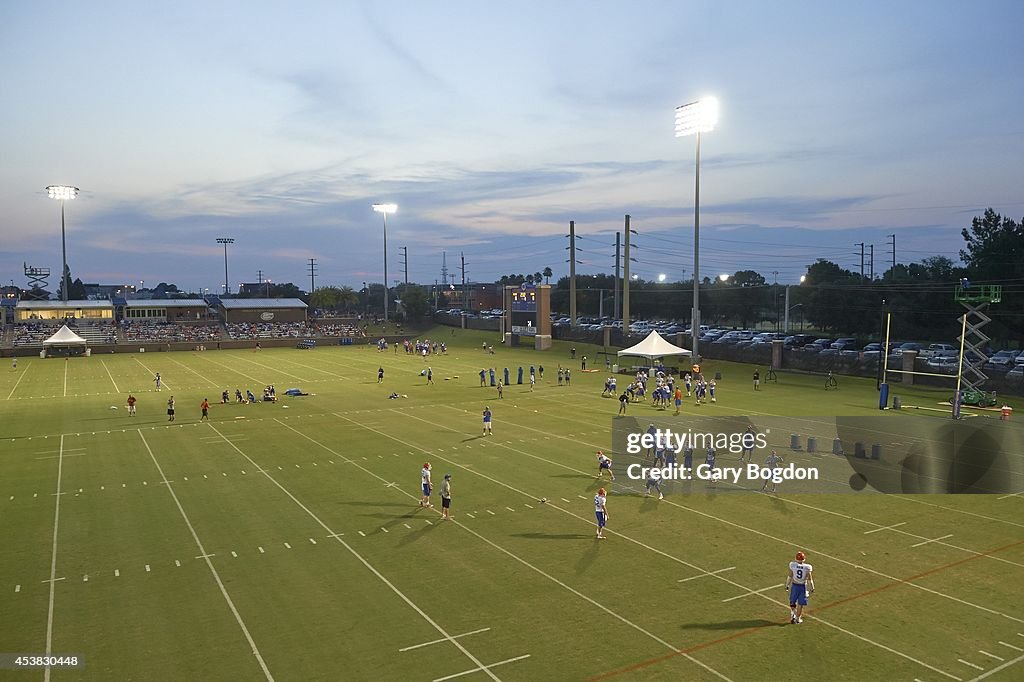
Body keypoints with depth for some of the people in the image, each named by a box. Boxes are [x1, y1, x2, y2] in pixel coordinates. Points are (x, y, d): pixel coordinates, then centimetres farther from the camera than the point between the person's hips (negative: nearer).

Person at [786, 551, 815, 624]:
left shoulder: (793, 565, -15)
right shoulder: (807, 567, -17)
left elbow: (790, 576, -5)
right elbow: (810, 579, -8)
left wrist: (787, 585, 9)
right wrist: (812, 588, 8)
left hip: (794, 585, 1)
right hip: (803, 586, 0)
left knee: (792, 602, 21)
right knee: (800, 604, 14)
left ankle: (793, 615, 9)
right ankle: (798, 619, 24)